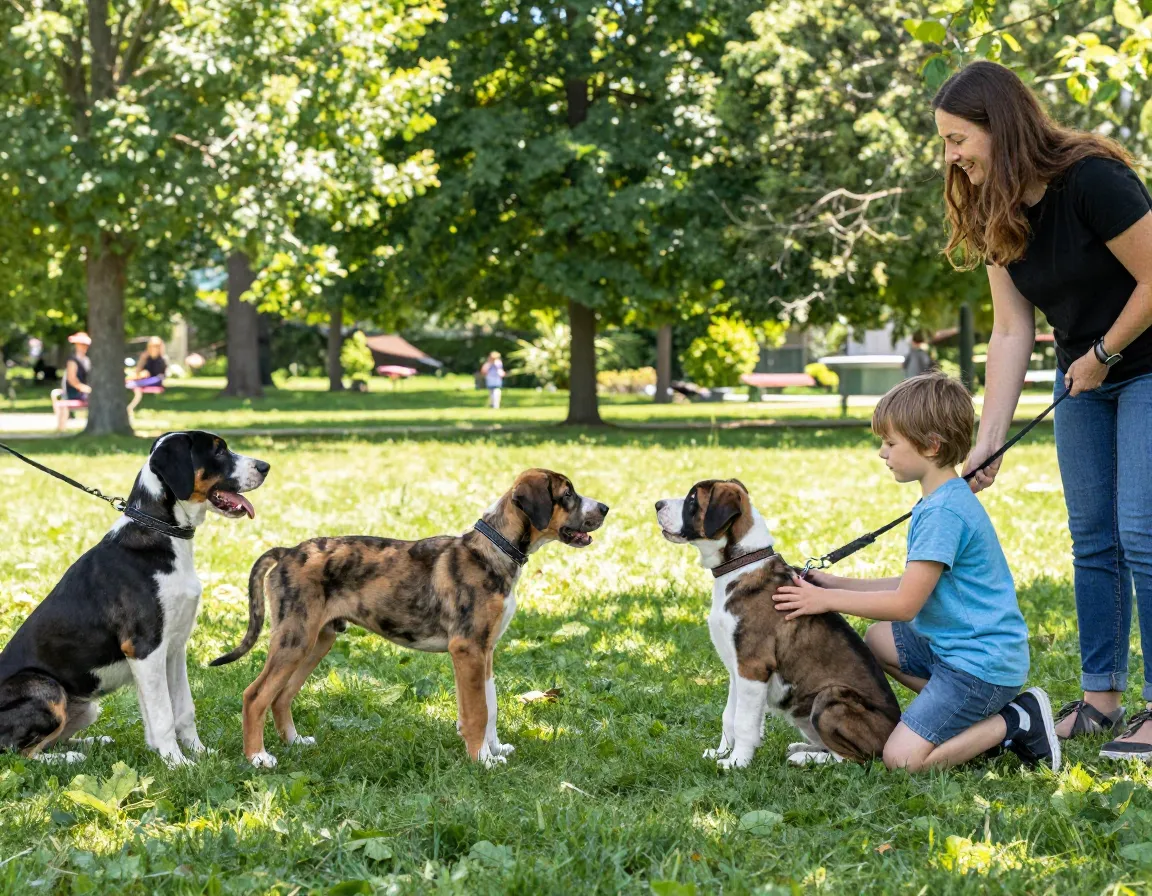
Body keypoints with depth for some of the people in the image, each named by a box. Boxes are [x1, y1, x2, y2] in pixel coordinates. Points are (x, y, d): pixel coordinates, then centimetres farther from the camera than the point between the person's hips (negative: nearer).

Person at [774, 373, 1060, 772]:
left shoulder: (944, 511, -20)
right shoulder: (944, 501, 12)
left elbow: (905, 604, -19)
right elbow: (913, 584, 16)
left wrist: (827, 600, -10)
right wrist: (836, 584, 13)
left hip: (982, 661, -10)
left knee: (902, 758, -14)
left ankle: (1018, 721, -2)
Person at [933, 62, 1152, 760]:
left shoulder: (1091, 180, -26)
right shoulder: (995, 213, -3)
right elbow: (1011, 332, -4)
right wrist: (988, 440, -10)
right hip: (1084, 377, 7)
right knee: (1092, 539, 8)